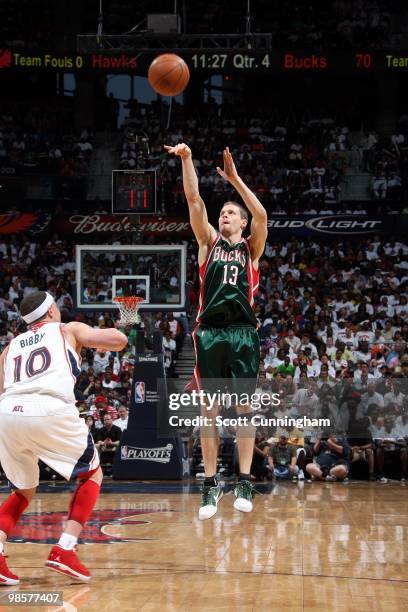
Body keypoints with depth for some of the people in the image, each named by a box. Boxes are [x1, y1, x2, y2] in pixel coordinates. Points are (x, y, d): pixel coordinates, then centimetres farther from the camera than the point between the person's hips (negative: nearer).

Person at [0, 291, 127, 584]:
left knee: (24, 491, 26)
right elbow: (120, 340, 15)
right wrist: (97, 338, 35)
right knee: (93, 474, 20)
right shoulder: (69, 330, 22)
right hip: (50, 411, -4)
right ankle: (64, 550, 4)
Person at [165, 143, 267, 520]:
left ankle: (245, 481, 2)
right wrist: (187, 161, -6)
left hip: (243, 332, -1)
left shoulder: (251, 248, 14)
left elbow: (261, 215, -4)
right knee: (209, 410, 1)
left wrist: (234, 179, -6)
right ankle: (211, 484, 5)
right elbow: (194, 200, 5)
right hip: (210, 331, 1)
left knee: (244, 407, -2)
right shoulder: (209, 242, 16)